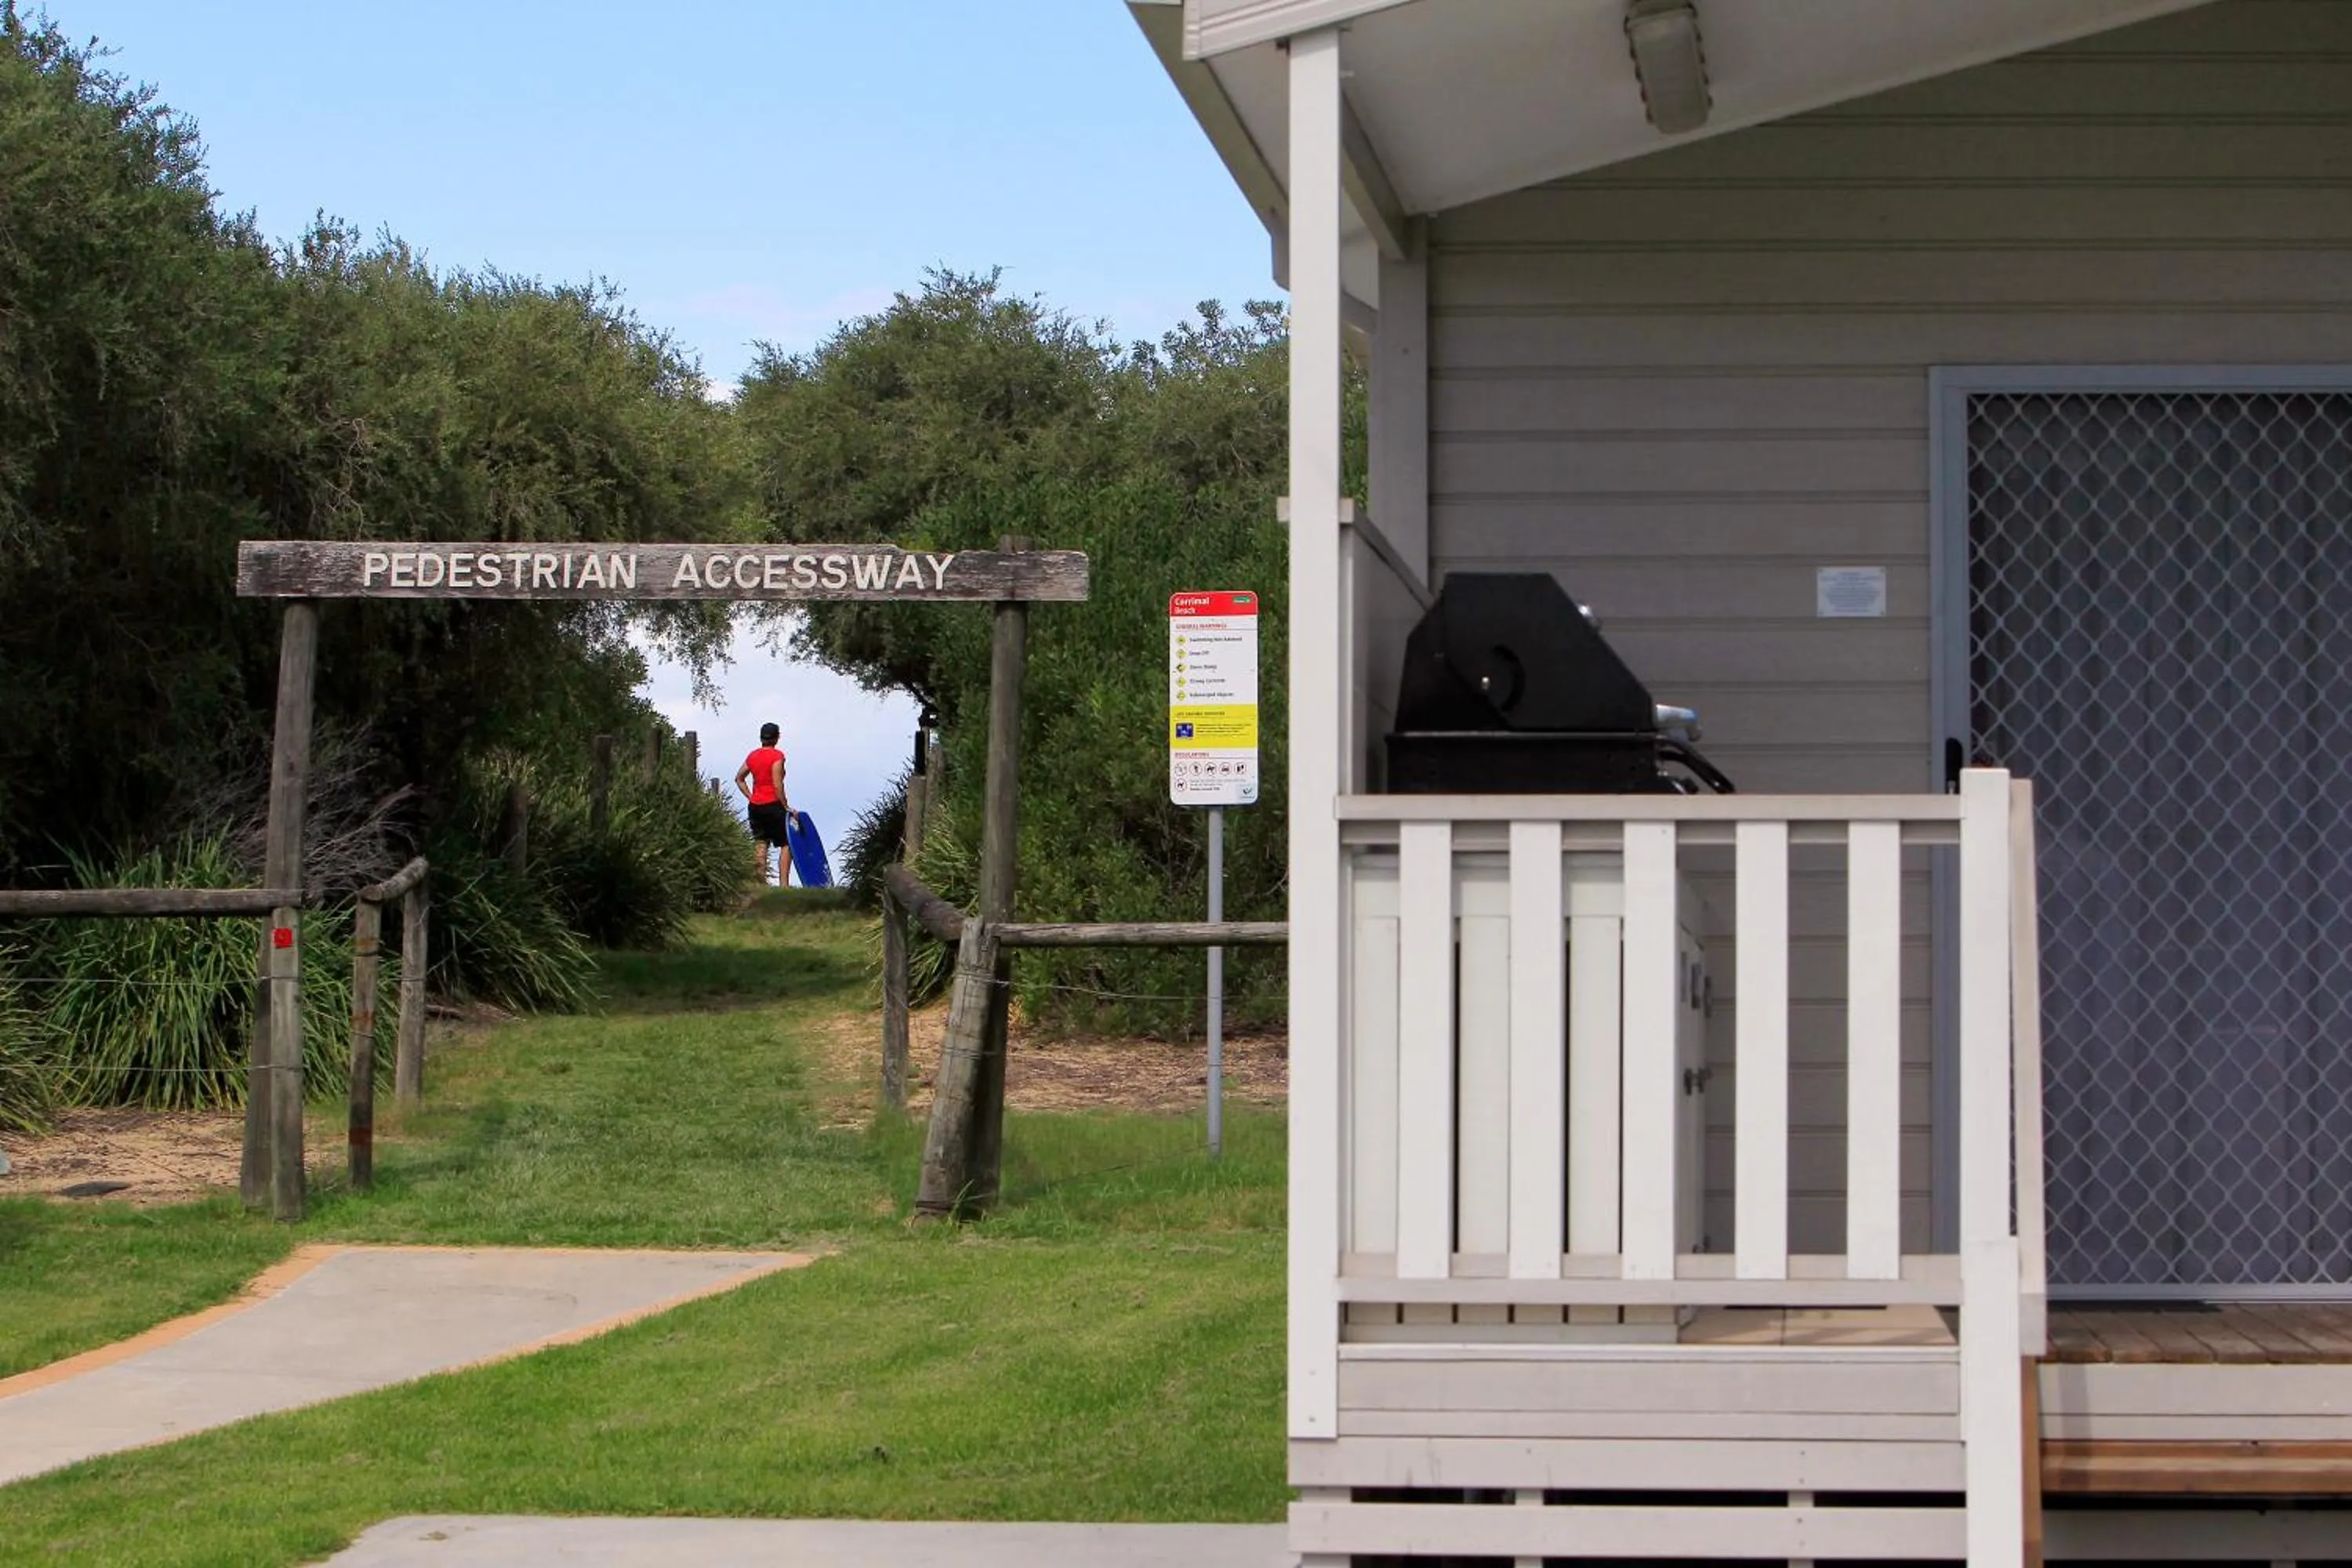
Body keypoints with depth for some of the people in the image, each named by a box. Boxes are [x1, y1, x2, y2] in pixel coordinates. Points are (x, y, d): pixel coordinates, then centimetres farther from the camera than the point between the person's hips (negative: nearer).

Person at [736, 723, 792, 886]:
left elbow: (739, 778, 16)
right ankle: (783, 885, -8)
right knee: (786, 845, 2)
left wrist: (750, 797, 15)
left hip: (755, 806, 6)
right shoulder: (777, 756, -10)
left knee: (761, 845, 7)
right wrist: (786, 806, -12)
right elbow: (777, 784, -17)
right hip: (773, 805, -6)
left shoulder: (753, 756, 9)